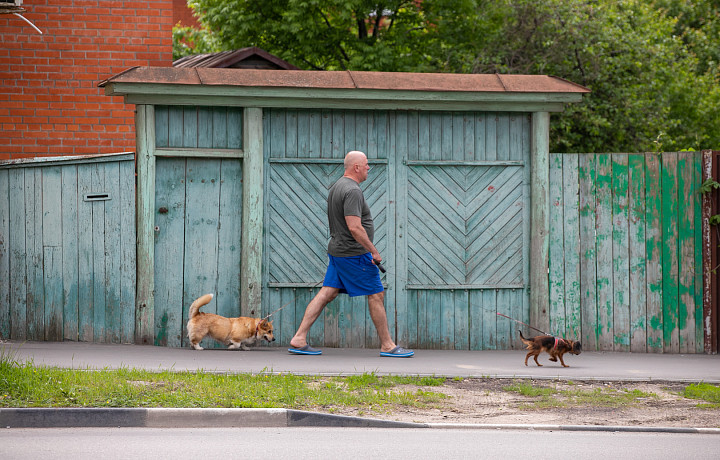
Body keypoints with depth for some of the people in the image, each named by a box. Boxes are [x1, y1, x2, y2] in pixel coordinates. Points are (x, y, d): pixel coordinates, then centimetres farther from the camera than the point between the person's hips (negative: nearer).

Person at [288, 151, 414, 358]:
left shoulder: (337, 187, 15)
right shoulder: (352, 191, -18)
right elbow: (355, 227, -26)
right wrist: (374, 251, -19)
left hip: (337, 252, 10)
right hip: (354, 254, -10)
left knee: (327, 293, 7)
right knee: (376, 295, -1)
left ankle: (298, 340, 2)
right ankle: (387, 346, 5)